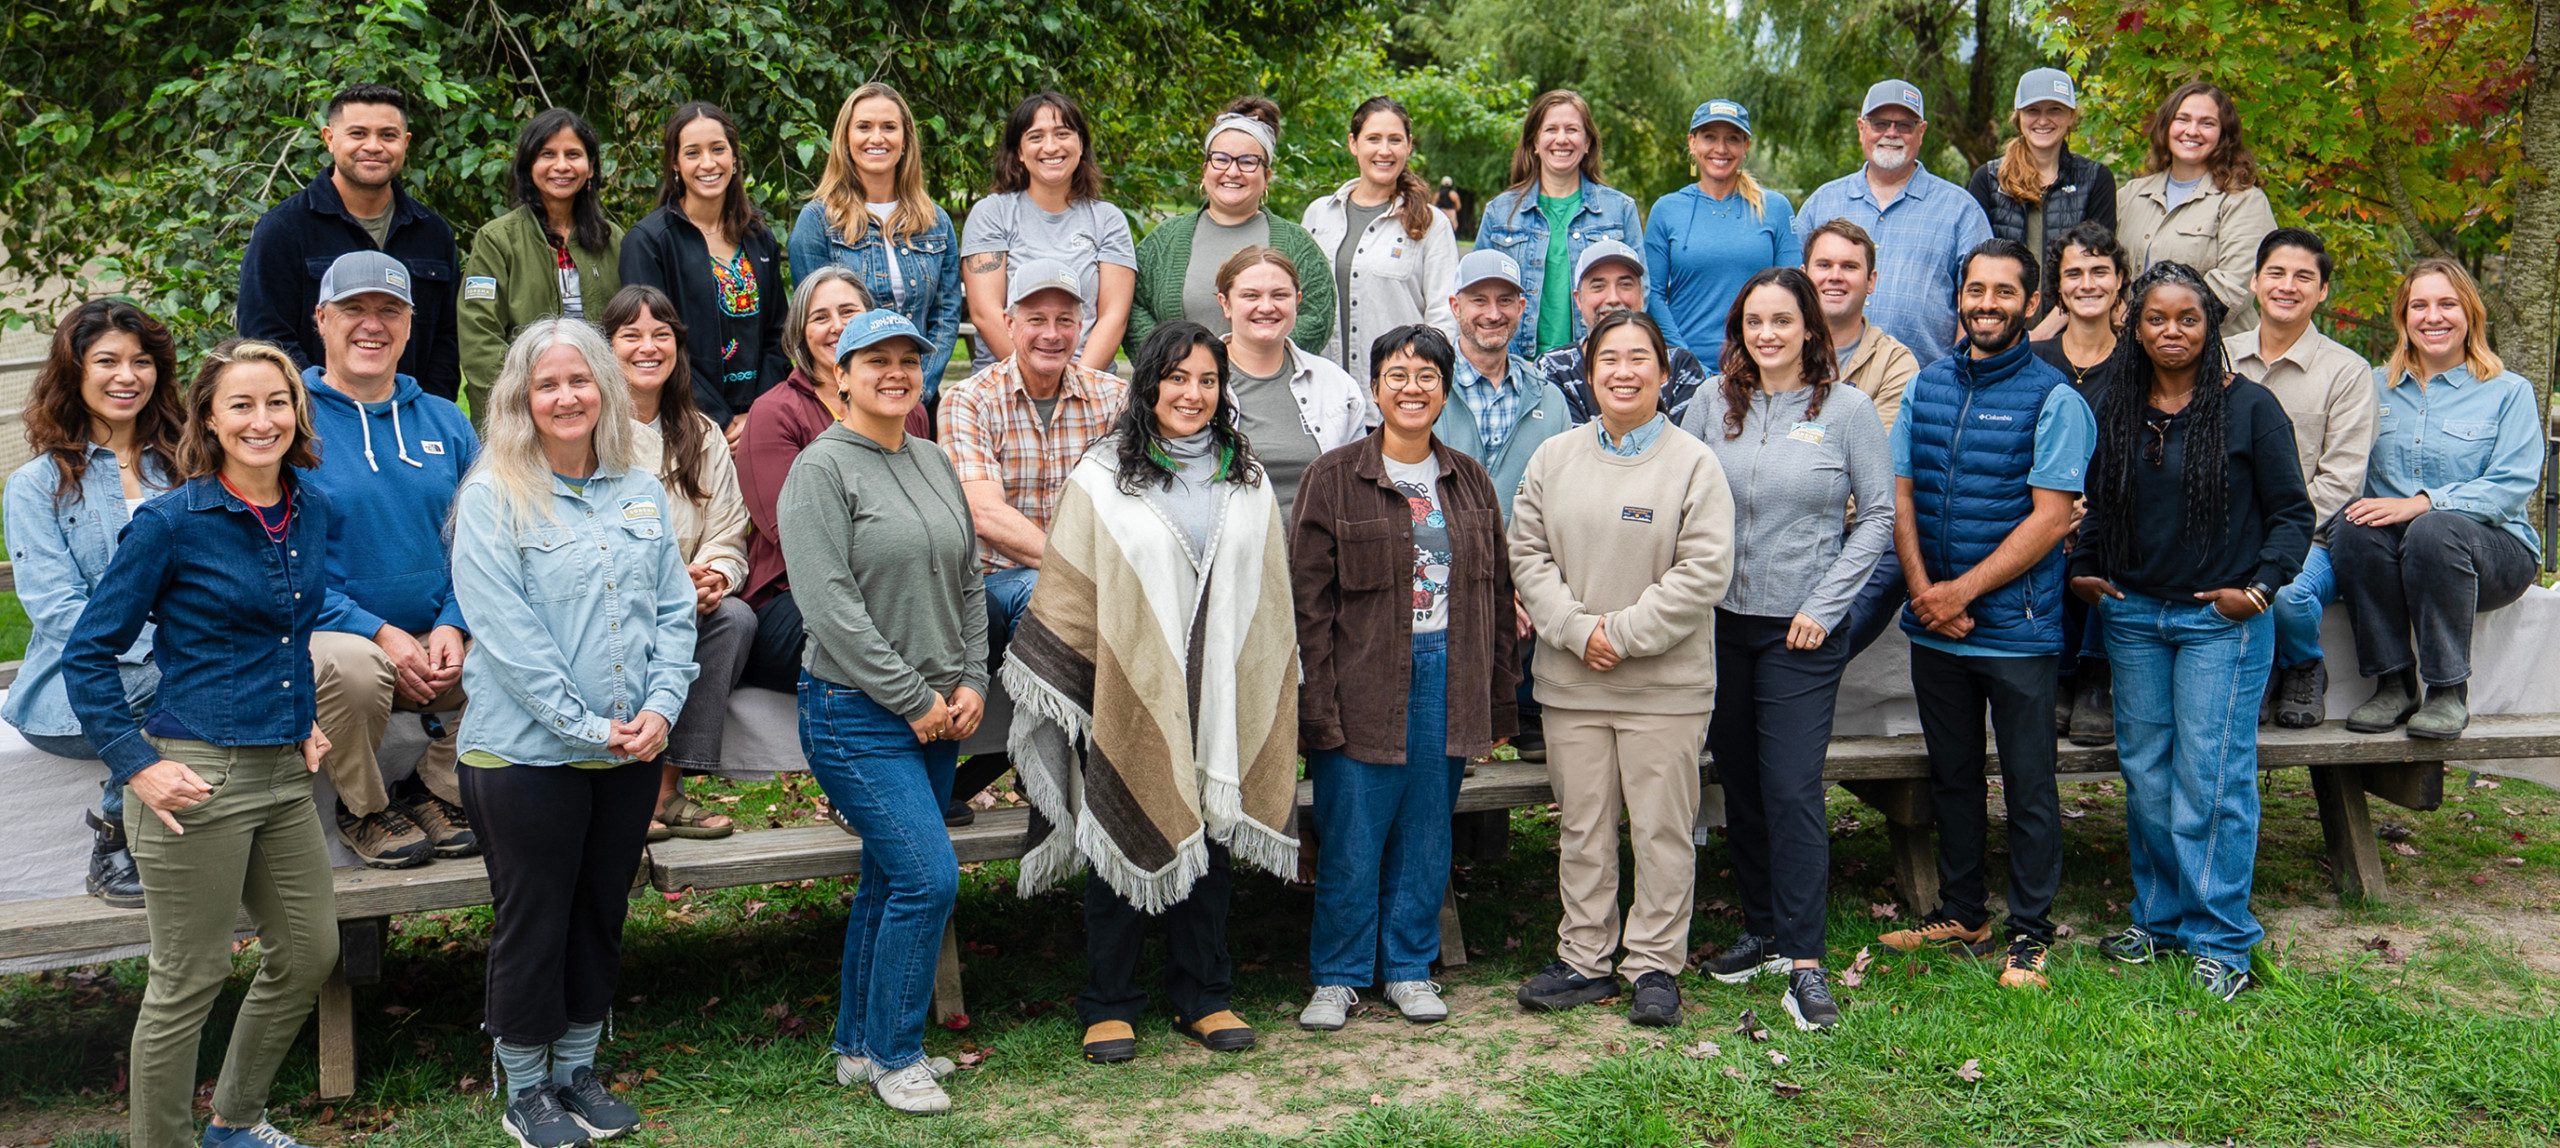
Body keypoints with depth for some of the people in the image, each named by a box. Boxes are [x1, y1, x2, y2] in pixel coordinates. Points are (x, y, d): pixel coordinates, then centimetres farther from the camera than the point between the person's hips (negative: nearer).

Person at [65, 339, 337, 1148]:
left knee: (308, 954, 16)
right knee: (188, 983, 3)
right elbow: (88, 653, -8)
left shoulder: (312, 512, 6)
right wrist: (136, 764, -14)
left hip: (282, 772, 7)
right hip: (197, 777, -7)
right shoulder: (172, 523, -11)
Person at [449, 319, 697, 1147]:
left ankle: (578, 1070, 31)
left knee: (601, 914, 15)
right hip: (527, 753, -5)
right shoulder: (493, 498, -9)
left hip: (631, 754, 5)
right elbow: (507, 632, -15)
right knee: (533, 922, 6)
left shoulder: (641, 491, 7)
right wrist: (587, 726, -17)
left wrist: (661, 707, -7)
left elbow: (675, 610, 8)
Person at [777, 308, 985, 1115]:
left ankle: (859, 1047, 27)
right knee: (929, 876, -12)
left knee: (889, 881, 13)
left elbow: (967, 583, 16)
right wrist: (913, 698, -15)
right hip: (857, 715, -7)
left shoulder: (935, 463, 12)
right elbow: (831, 605, -16)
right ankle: (894, 1056, 5)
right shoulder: (823, 468, -9)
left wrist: (969, 685, 4)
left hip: (936, 716, 7)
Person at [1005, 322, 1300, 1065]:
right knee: (1126, 846, 4)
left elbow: (1272, 597, 14)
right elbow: (1067, 594, -2)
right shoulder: (1103, 477, -1)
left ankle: (1204, 997, 24)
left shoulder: (1247, 481, 10)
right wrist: (1062, 690, -6)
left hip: (1221, 700, 3)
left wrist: (1274, 696, 12)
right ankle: (1108, 1007, 18)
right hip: (1130, 696, -3)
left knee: (1213, 840, 9)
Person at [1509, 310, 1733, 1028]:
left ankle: (1655, 965, 16)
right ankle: (1584, 960, 22)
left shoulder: (1694, 463, -3)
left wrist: (1623, 634, -14)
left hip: (1665, 686, -3)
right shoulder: (1554, 458, 7)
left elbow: (1704, 571, -10)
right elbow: (1527, 554, 4)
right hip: (1570, 681, 3)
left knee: (1662, 828, 3)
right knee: (1581, 827, 11)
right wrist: (1577, 630, -9)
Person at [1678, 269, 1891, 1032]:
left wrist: (1823, 605, -7)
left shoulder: (1846, 409, -2)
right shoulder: (1714, 403, 5)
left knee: (1793, 788, -8)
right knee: (1740, 783, 11)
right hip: (1721, 623, 4)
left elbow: (1878, 516, -1)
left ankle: (1804, 961, -2)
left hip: (1801, 631, -3)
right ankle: (1762, 931, 25)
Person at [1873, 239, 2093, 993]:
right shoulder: (1927, 385, 9)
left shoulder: (2054, 399, -7)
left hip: (2016, 627, -5)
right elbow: (1901, 494, 7)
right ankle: (1960, 916, 29)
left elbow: (2050, 519, -13)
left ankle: (2030, 933, 17)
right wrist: (1923, 589, -7)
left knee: (2029, 788, 4)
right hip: (1934, 625, 5)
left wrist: (1961, 591, -15)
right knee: (1952, 776, 16)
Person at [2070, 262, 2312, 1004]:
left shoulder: (2249, 407, -4)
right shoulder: (2113, 406, 7)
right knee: (2145, 774, 9)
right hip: (2133, 615, 4)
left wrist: (2259, 587, -11)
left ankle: (2219, 938, 6)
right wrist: (2082, 570, 4)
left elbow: (2292, 513, -1)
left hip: (2221, 619, -4)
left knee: (2211, 777, -4)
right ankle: (2158, 916, 23)